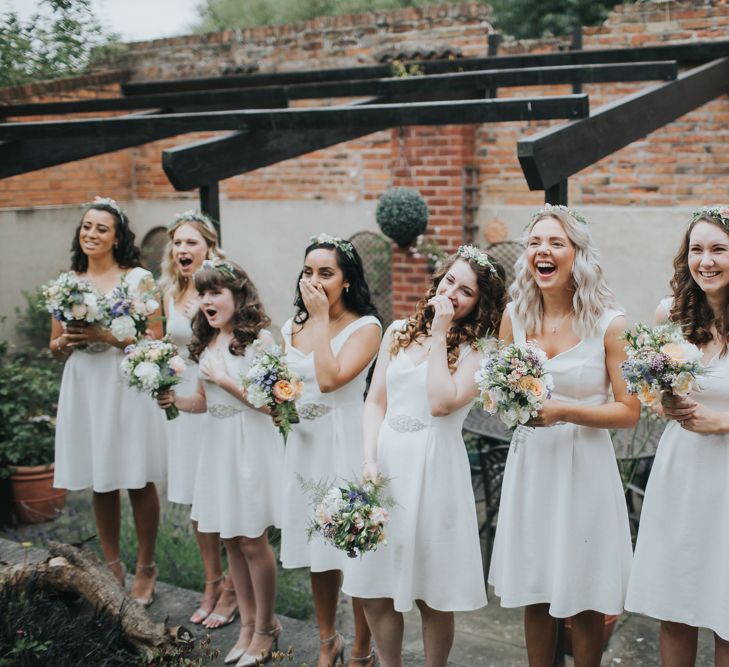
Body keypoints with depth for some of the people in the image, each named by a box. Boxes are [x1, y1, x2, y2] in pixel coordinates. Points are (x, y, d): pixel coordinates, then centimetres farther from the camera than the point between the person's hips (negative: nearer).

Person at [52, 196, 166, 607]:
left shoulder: (139, 279, -2)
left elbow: (154, 341, -7)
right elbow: (56, 347, 14)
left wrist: (107, 337, -17)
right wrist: (69, 340, -8)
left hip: (127, 387, -4)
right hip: (84, 389, 4)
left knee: (138, 483, 3)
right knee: (100, 484, 11)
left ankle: (146, 568, 18)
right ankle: (112, 566, 25)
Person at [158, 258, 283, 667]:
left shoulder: (259, 338, -11)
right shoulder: (206, 342, 10)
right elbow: (206, 401, 15)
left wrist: (222, 378, -14)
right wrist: (176, 400, -5)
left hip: (252, 446, -7)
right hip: (218, 445, 7)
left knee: (251, 541, 0)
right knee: (231, 540, 12)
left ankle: (266, 627, 18)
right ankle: (248, 624, 25)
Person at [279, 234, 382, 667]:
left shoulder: (365, 327, -9)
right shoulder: (293, 328, 9)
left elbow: (329, 379, -24)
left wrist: (322, 319, -17)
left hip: (347, 444, -6)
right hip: (305, 443, 6)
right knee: (319, 550, 16)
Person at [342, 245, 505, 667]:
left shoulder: (475, 353, -3)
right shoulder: (399, 333, 9)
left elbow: (441, 403, -18)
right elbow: (376, 403, 8)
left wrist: (440, 335, -12)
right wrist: (370, 460, -5)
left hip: (435, 469, -4)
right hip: (388, 462, 4)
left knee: (432, 597, 5)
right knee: (375, 592, 9)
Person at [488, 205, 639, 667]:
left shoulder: (609, 324, -10)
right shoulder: (515, 316, 1)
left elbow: (630, 412, -9)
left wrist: (562, 411, -21)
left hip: (584, 467, -3)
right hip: (529, 462, 4)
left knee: (583, 604, 6)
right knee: (535, 597, 12)